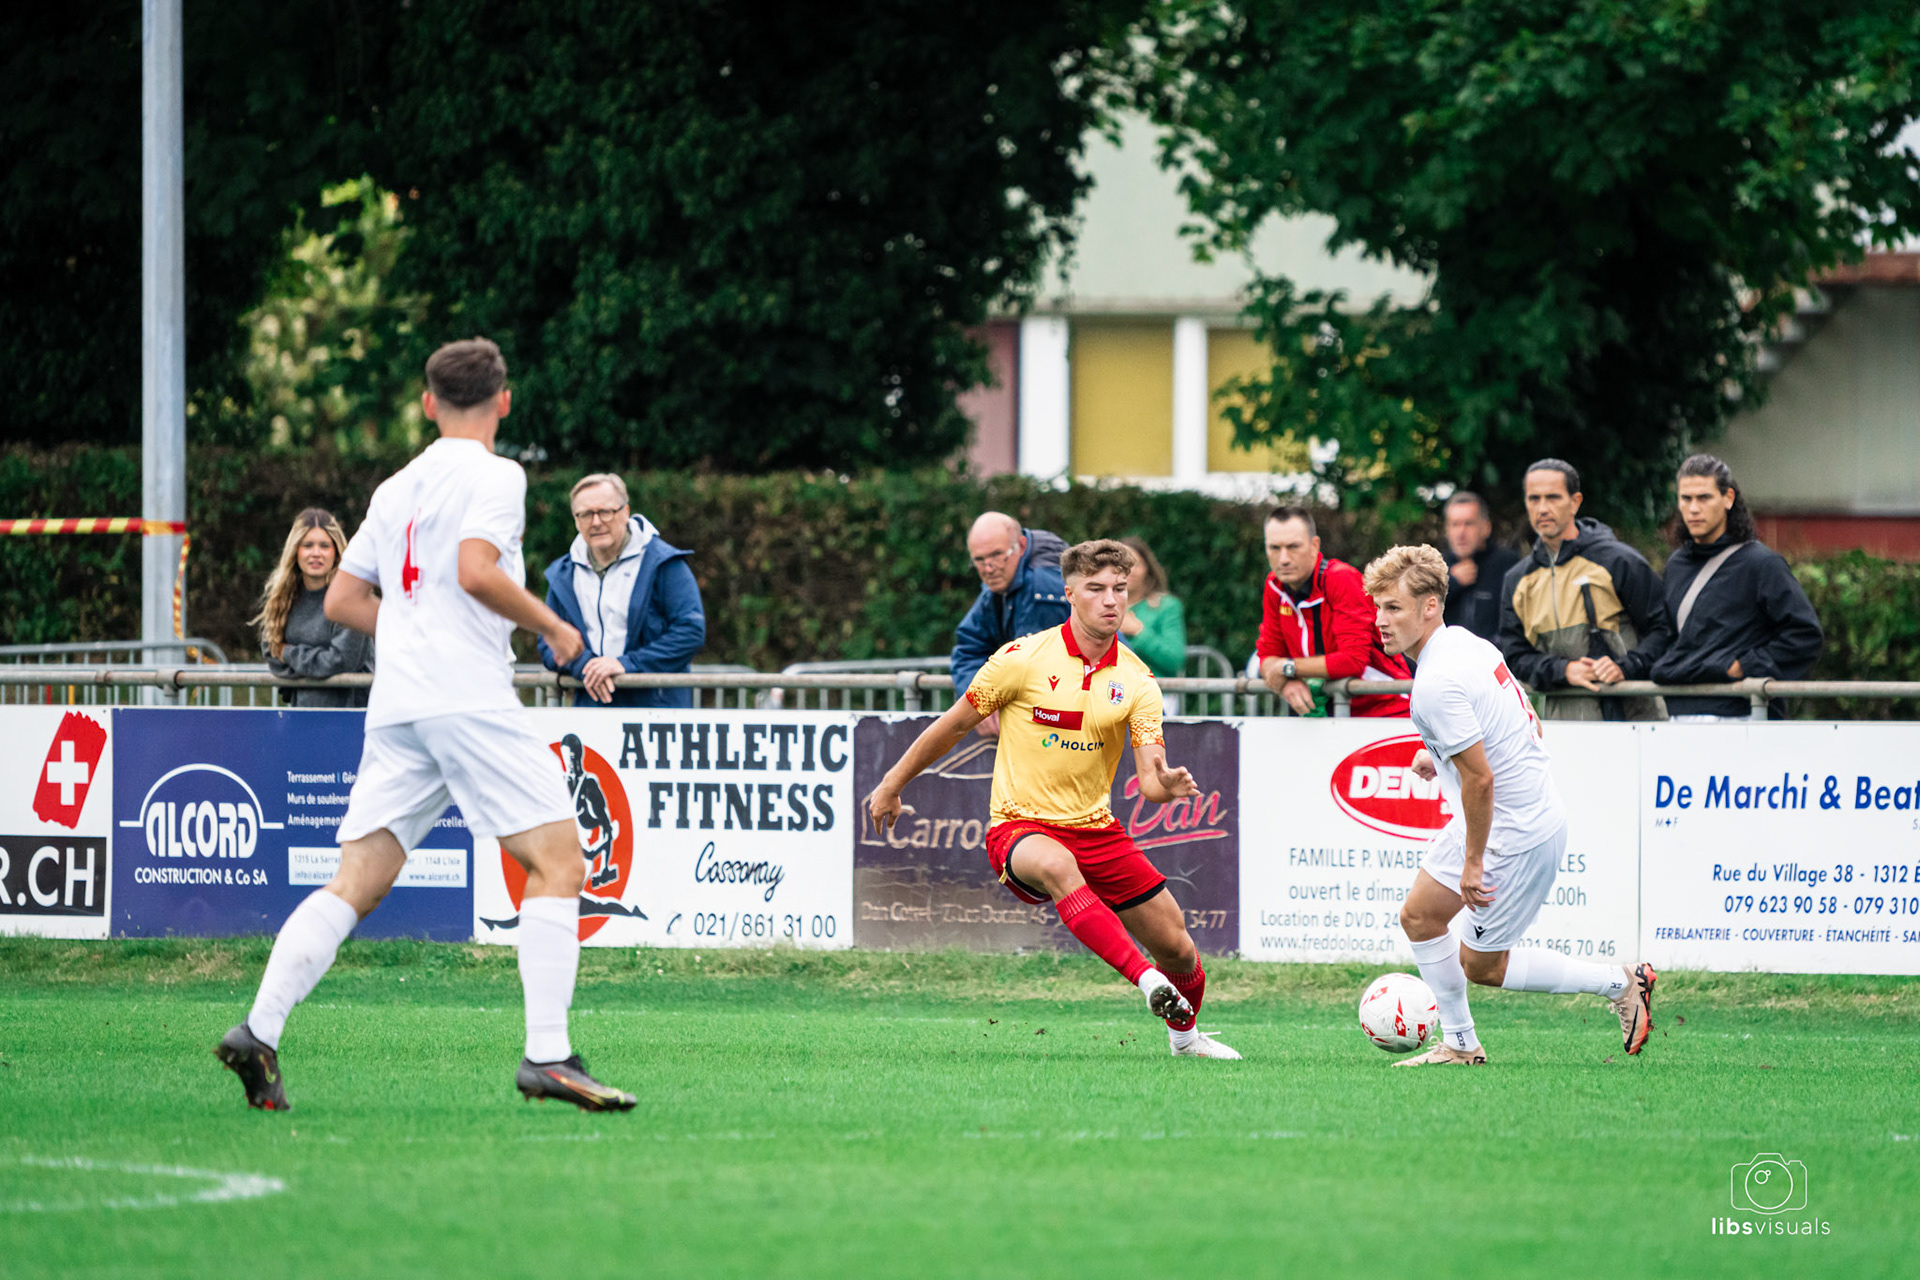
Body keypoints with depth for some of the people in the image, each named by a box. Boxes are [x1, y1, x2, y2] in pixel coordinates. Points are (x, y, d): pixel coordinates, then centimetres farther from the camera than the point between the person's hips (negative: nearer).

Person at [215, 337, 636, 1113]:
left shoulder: (396, 489, 21)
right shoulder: (494, 475, 0)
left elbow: (342, 600, 21)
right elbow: (476, 571, -16)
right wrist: (552, 627, -3)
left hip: (395, 704, 7)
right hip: (469, 698, -7)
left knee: (356, 883, 4)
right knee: (557, 864, -4)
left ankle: (259, 1032, -10)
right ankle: (547, 1054, -17)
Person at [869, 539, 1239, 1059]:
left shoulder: (1136, 679, 0)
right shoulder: (1024, 659, -10)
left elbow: (1149, 780, -6)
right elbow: (955, 724, 2)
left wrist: (1167, 784, -30)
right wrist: (892, 786, 9)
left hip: (1096, 830, 4)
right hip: (1019, 828, -4)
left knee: (1179, 950, 5)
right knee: (1057, 865, -42)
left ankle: (1184, 1034, 37)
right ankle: (1146, 981, -49)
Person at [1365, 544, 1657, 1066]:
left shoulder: (1436, 685, -27)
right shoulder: (1463, 641, 3)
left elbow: (1479, 778, -27)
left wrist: (1472, 864, -20)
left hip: (1519, 834, -10)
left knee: (1480, 964, 2)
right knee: (1419, 915, 15)